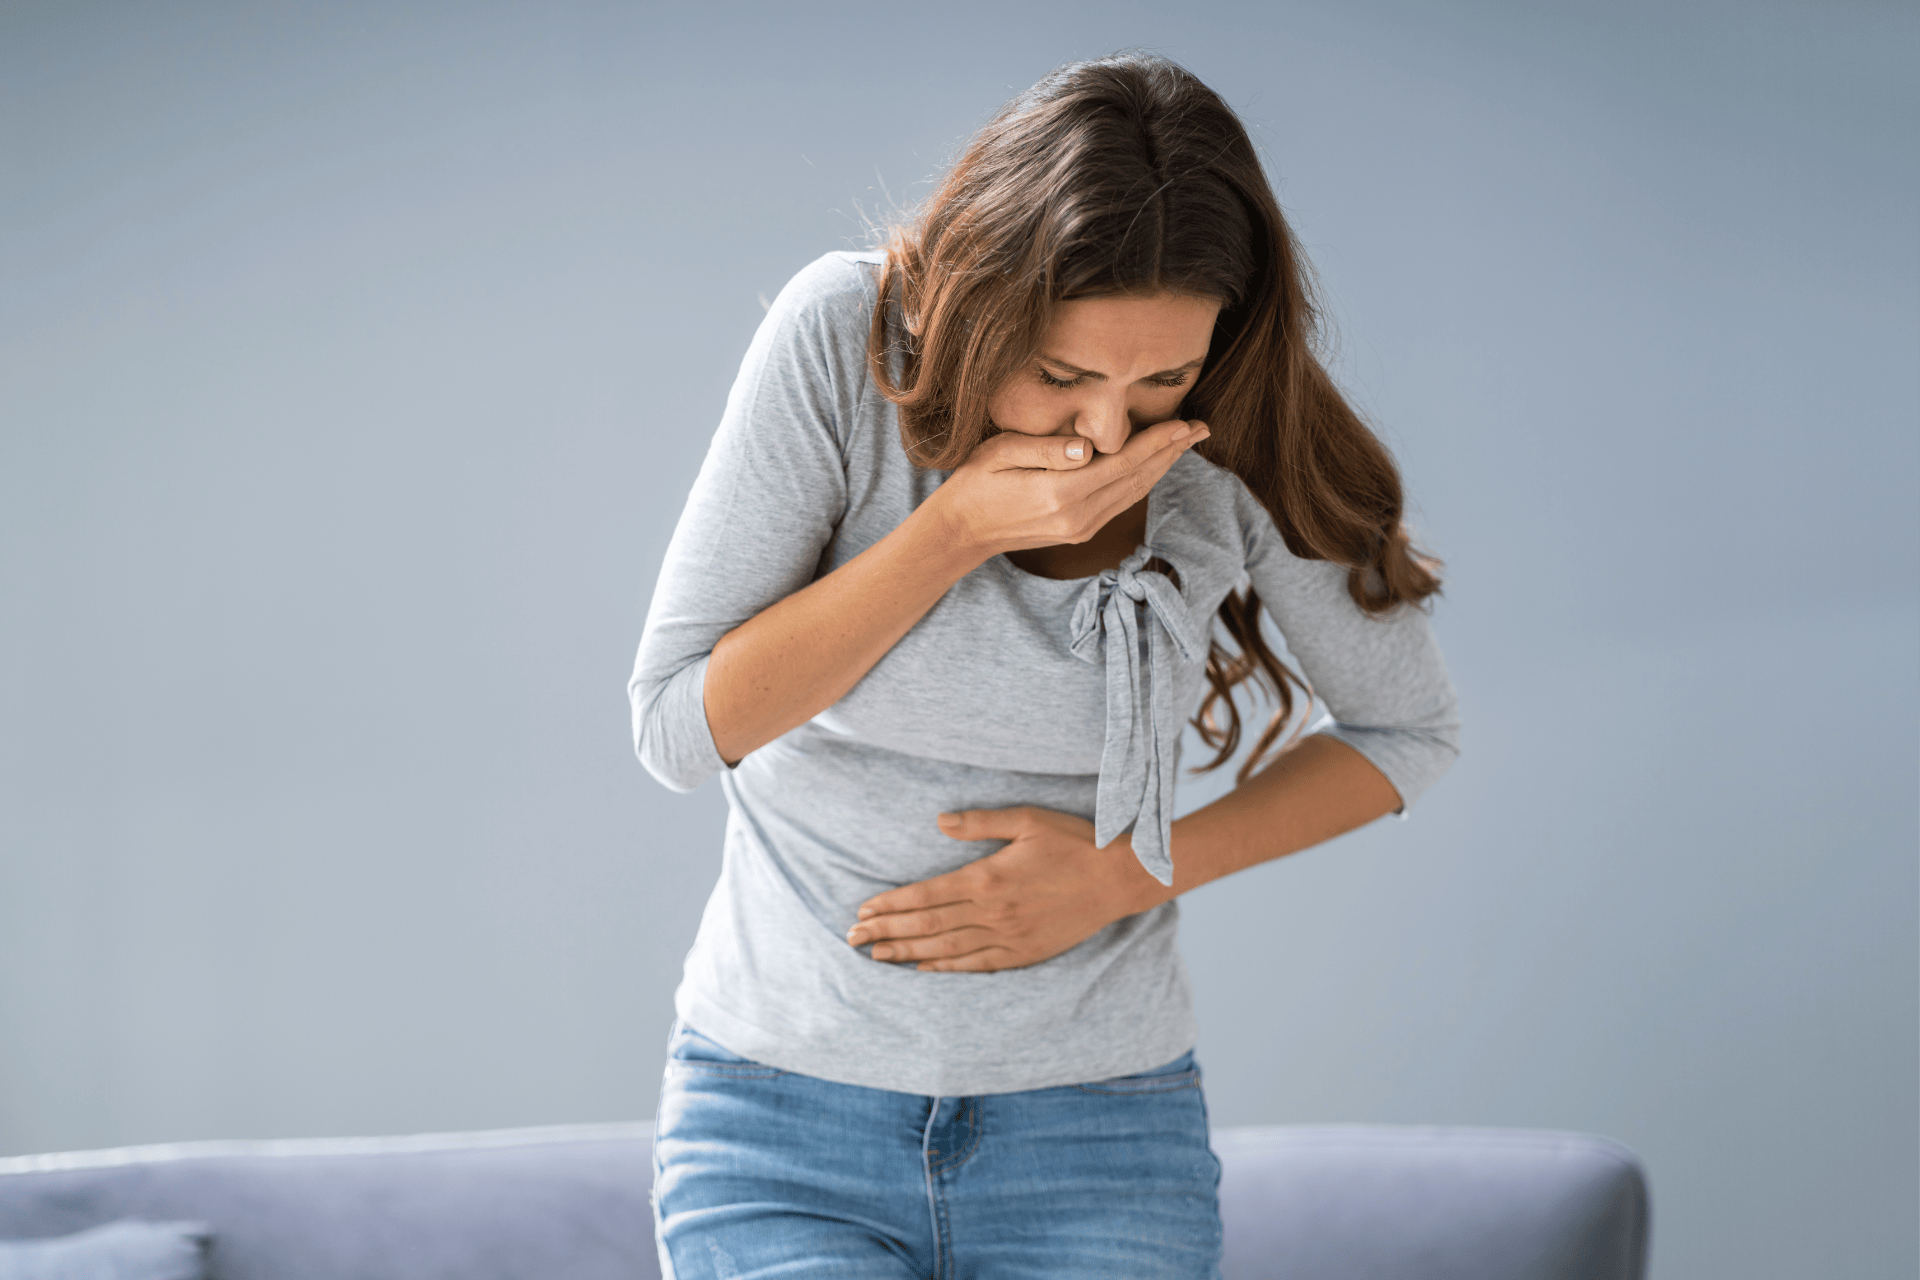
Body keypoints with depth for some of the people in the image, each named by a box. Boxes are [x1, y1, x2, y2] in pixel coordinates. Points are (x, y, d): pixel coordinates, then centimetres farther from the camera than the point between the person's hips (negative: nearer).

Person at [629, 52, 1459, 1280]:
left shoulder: (1244, 436, -10)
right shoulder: (847, 335, -15)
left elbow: (1407, 730, 5)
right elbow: (681, 724, -14)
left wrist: (1130, 871, -8)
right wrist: (962, 526, -24)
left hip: (1098, 1136, 1)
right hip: (785, 1123, -1)